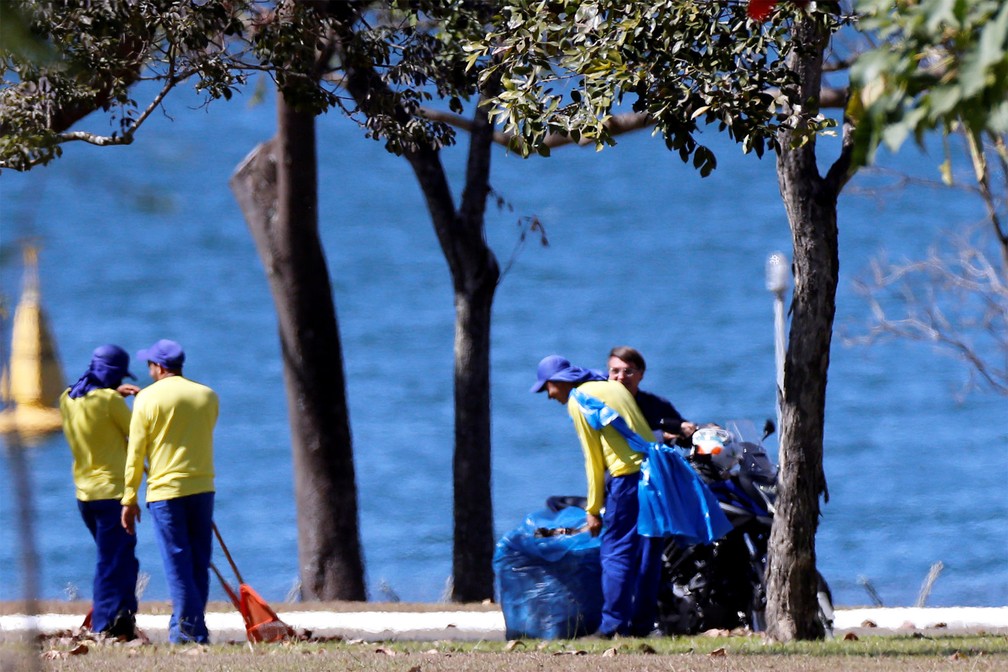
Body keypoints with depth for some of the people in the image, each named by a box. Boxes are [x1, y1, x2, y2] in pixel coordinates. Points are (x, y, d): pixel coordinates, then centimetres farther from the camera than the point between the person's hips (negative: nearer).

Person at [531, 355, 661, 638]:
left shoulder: (578, 400, -1)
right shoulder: (613, 387, 22)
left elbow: (594, 460, -3)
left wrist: (594, 509, 2)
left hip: (627, 475, -8)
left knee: (615, 552, -4)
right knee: (647, 551, 9)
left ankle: (613, 626, -7)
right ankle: (643, 623, 11)